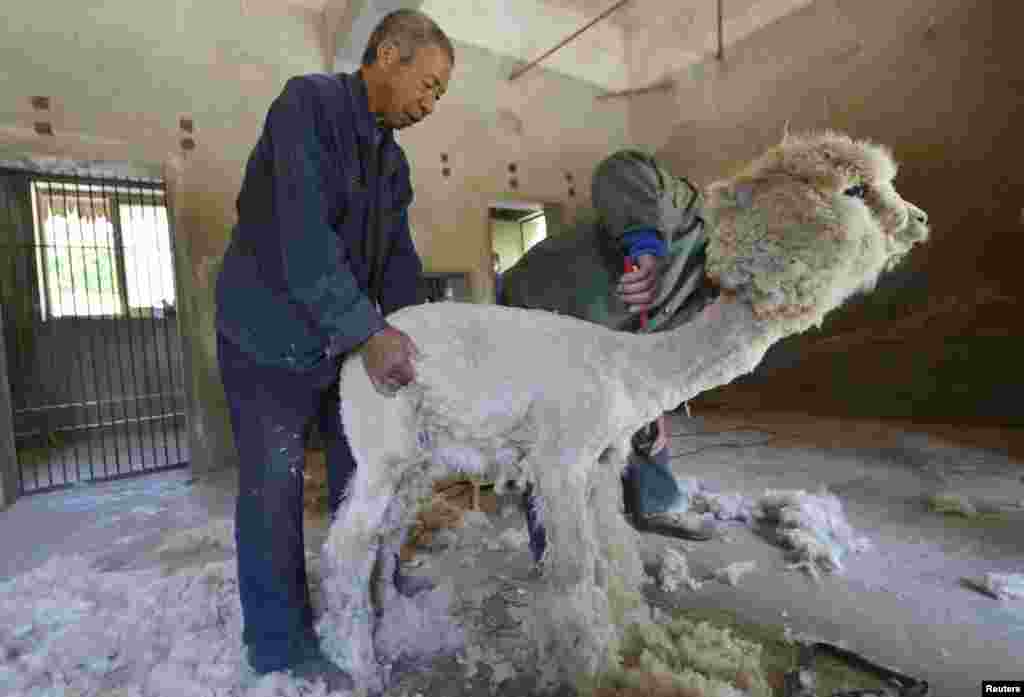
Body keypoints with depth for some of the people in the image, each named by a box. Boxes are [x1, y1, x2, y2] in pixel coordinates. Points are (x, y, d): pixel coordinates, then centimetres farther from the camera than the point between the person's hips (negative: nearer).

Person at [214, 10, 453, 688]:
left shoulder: (391, 158, 10)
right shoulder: (309, 102, -14)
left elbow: (398, 256, 5)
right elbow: (301, 233, -26)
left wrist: (403, 337, -8)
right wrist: (366, 332, -29)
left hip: (344, 340, 8)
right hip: (271, 338, -8)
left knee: (361, 468, 16)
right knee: (274, 491, 1)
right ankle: (281, 647, 19)